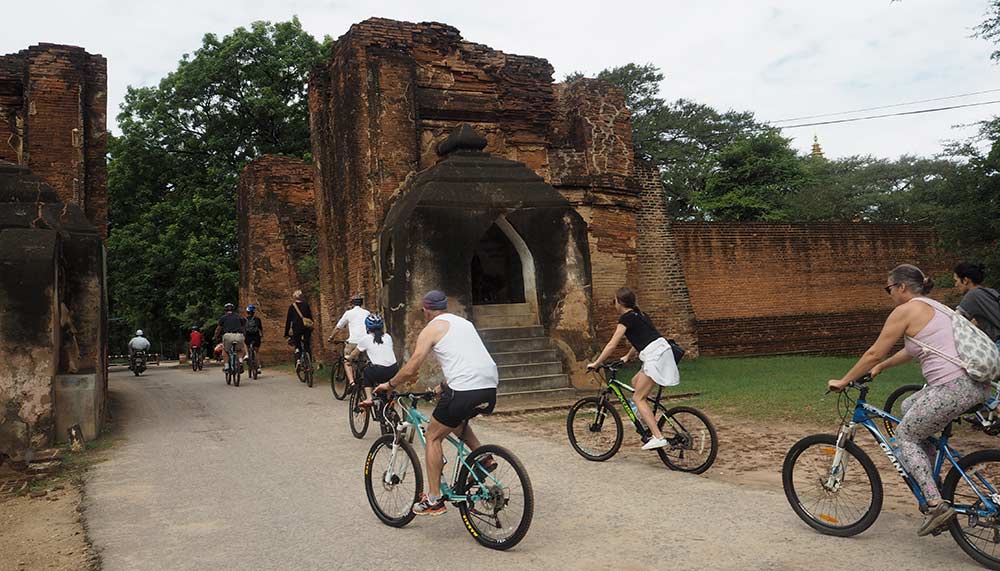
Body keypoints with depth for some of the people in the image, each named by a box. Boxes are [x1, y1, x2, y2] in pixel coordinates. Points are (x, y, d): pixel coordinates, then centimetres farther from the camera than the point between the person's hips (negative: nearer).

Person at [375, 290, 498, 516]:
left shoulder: (431, 329, 4)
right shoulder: (464, 322, 25)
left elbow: (410, 370, 1)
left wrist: (388, 385, 18)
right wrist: (445, 386, 44)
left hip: (465, 391, -7)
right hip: (490, 388, 7)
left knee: (433, 437, 11)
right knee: (457, 419, 35)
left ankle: (434, 500, 11)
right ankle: (483, 458, 19)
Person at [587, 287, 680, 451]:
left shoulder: (626, 318, -3)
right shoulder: (640, 315, 22)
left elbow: (612, 345, -5)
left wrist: (596, 363, 1)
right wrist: (628, 357, 43)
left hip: (654, 356, -9)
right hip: (663, 352, 9)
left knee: (638, 398, -5)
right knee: (636, 381, 24)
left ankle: (658, 437, -13)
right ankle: (644, 419, 20)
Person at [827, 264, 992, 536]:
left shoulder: (906, 310, -5)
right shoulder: (936, 307, 22)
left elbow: (873, 353, -1)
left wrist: (843, 381, 9)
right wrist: (881, 367, 41)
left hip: (953, 388, -9)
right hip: (979, 384, 9)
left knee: (905, 436, 8)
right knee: (909, 407, 27)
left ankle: (936, 505, -1)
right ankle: (931, 483, 26)